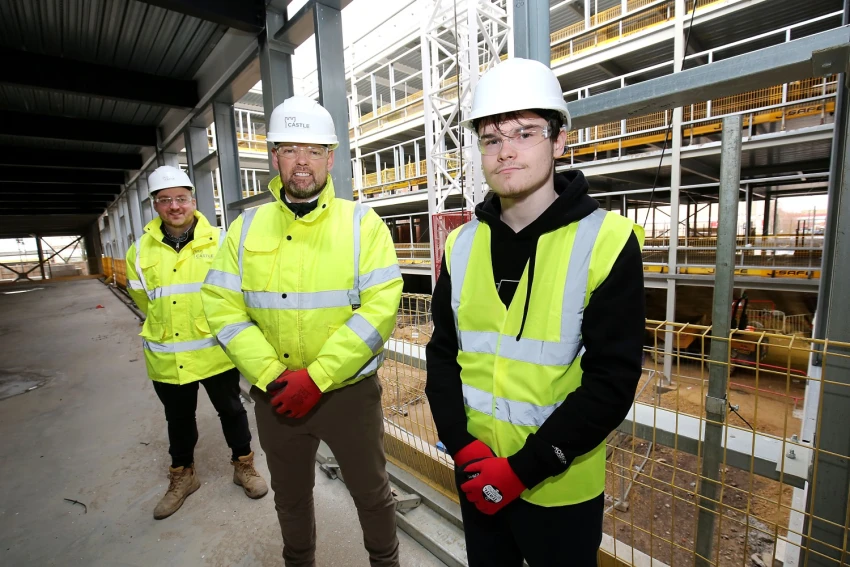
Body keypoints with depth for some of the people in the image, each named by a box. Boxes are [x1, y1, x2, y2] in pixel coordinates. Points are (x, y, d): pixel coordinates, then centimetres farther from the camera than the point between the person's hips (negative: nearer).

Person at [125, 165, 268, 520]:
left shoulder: (218, 242, -8)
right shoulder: (141, 251, 0)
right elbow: (143, 298, 15)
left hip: (215, 350, -2)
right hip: (166, 357, 3)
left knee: (231, 411, 14)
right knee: (178, 420, 20)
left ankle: (243, 464, 35)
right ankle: (182, 475, 42)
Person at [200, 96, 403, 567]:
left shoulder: (362, 223, -9)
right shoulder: (247, 227, 1)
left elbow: (380, 307, -17)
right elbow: (222, 306, -3)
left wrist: (317, 376, -20)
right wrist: (270, 374, -13)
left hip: (349, 391, -2)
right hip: (275, 395, 3)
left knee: (371, 493, 18)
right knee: (290, 496, 26)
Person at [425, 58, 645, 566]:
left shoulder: (607, 242, -15)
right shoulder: (461, 245, -3)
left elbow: (611, 381, -16)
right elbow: (443, 353, 0)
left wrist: (524, 467, -16)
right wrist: (461, 445, -10)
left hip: (560, 489, -3)